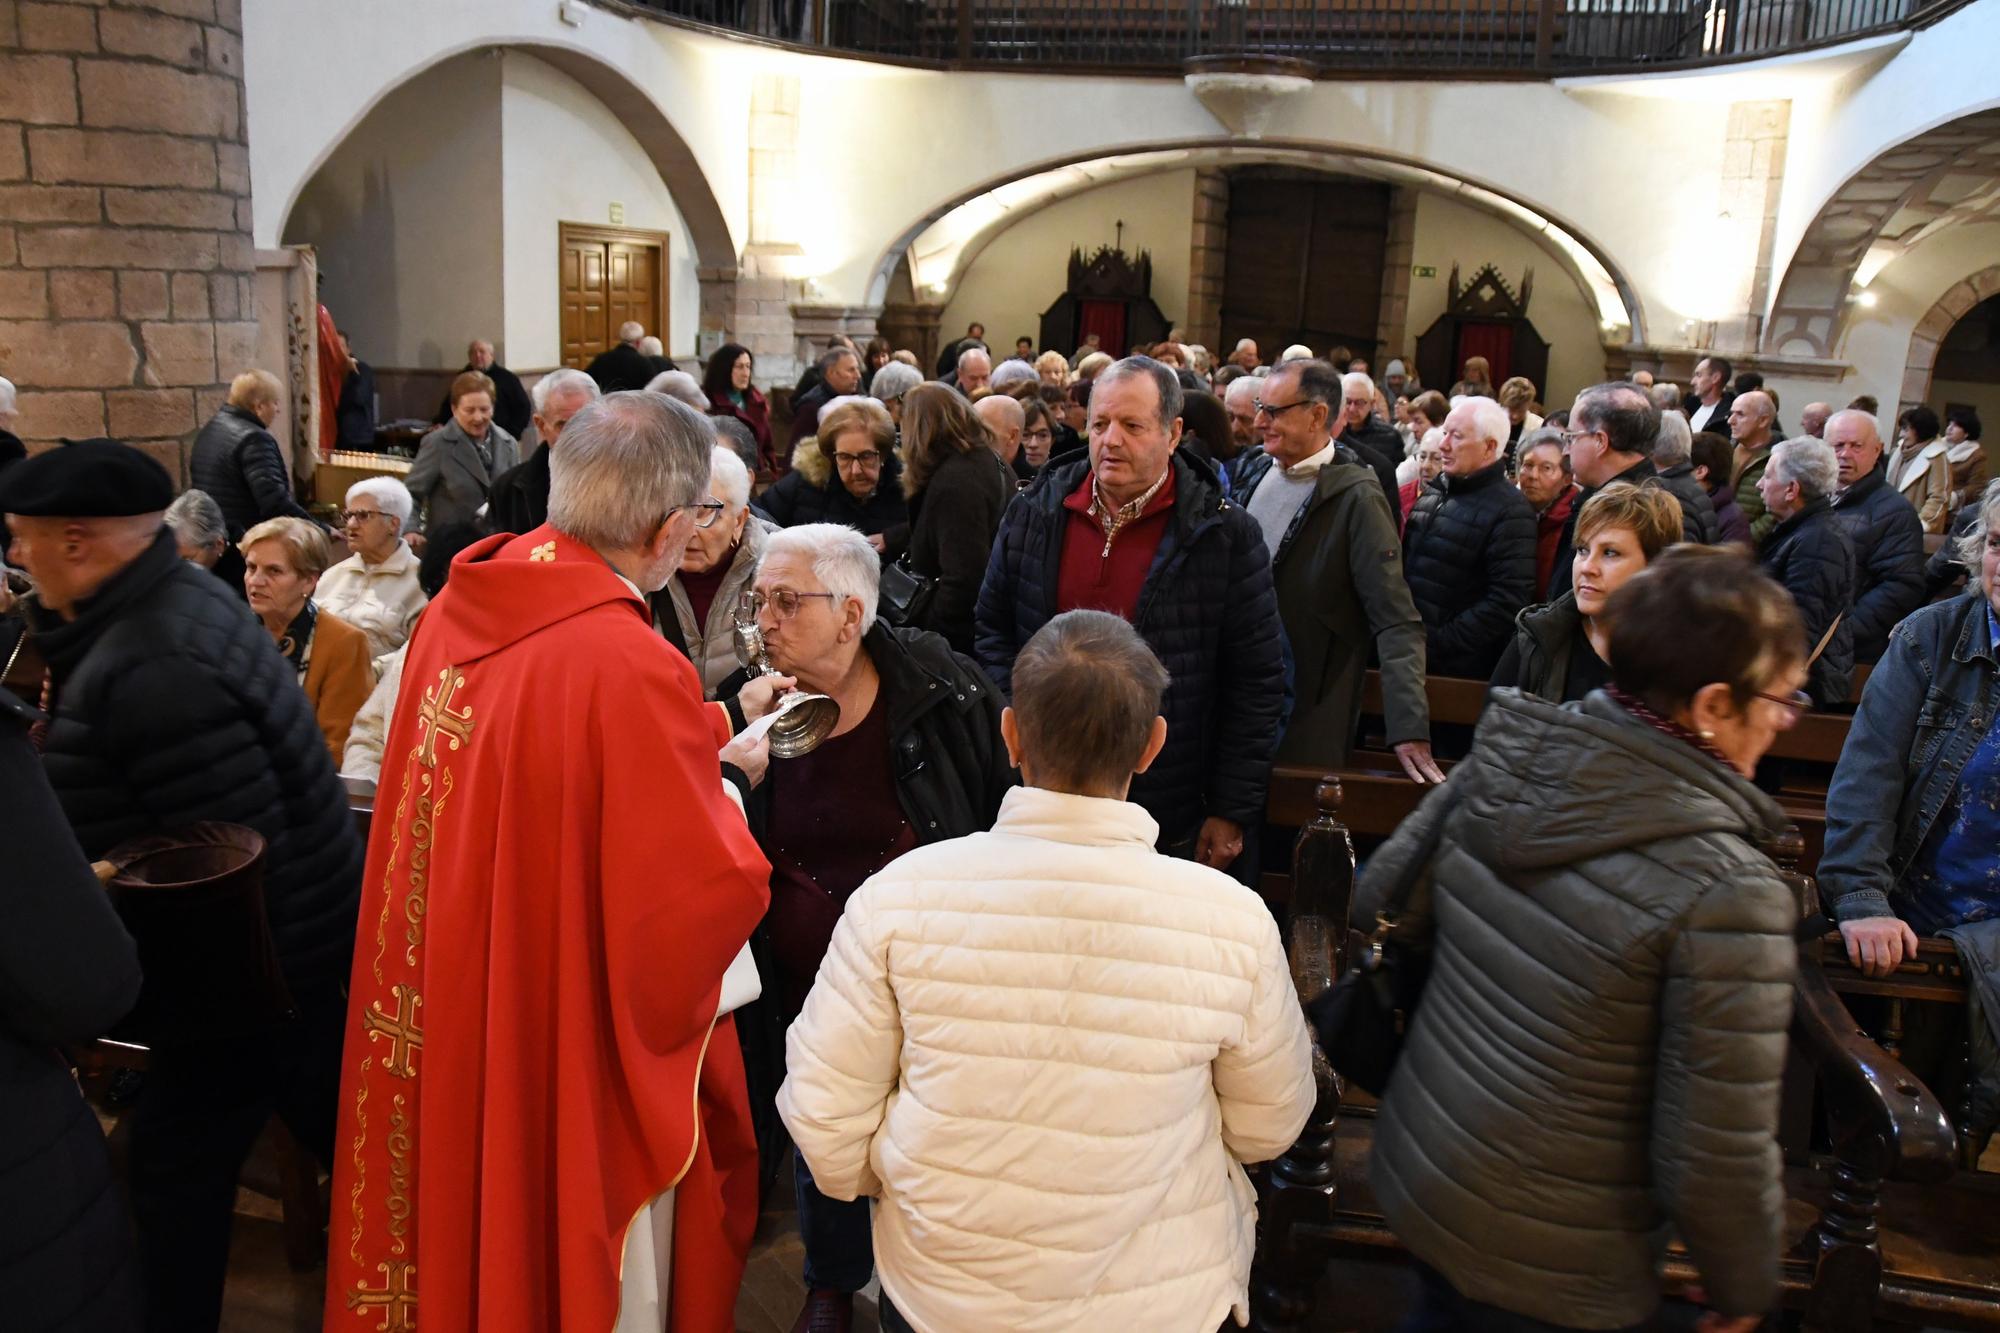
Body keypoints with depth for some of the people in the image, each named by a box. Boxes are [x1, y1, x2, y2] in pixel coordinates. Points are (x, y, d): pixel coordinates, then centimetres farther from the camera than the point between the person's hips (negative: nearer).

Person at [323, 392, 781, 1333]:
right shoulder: (629, 664, -30)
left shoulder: (457, 609, -6)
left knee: (461, 1235, 28)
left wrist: (711, 724, 10)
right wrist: (729, 781, -8)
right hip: (574, 1045, -7)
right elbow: (705, 893, -26)